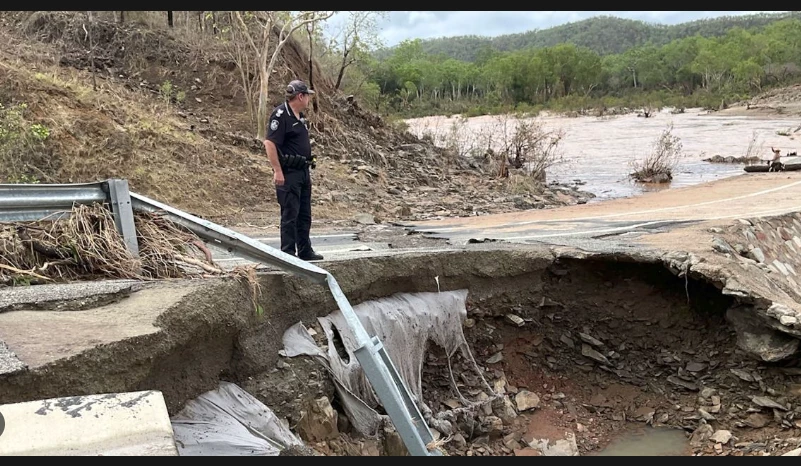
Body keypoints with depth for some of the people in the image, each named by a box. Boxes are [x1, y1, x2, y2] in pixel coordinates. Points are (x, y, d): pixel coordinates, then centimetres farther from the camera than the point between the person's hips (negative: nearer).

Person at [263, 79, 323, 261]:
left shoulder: (300, 116, 15)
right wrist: (277, 171, -23)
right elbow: (269, 143, -20)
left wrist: (308, 167, 21)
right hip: (288, 173, -9)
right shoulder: (280, 114, -14)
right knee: (290, 214, -4)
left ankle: (305, 251, 24)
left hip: (303, 171, 9)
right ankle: (288, 253, 4)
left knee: (304, 214, 14)